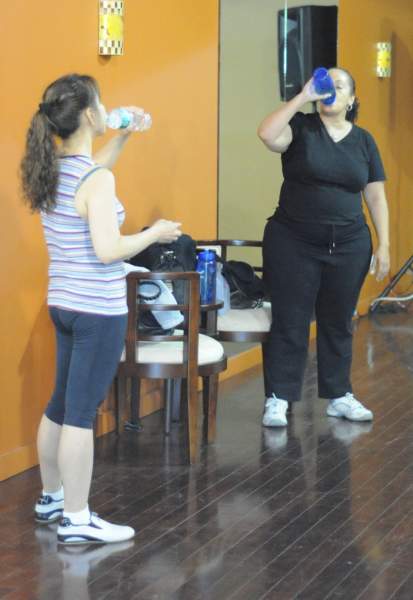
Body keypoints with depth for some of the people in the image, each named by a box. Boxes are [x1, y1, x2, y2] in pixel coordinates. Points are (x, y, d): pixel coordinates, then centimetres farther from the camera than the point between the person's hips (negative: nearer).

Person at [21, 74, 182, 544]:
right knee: (81, 413, -3)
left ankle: (51, 499, 33)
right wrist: (155, 234, -12)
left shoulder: (53, 169, 5)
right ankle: (76, 521, 4)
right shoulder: (96, 180, -21)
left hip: (63, 304, 9)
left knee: (61, 405, 19)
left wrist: (123, 138, 21)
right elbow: (108, 251, -26)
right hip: (98, 311, -9)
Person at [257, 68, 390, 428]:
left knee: (338, 323, 13)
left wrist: (384, 245, 4)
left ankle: (339, 395, 23)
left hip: (349, 246, 3)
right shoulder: (300, 128, -3)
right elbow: (267, 134, -24)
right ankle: (278, 399, 6)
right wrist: (303, 97, -22)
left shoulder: (364, 141, 7)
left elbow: (376, 196, 9)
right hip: (294, 243, -3)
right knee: (289, 322, 0)